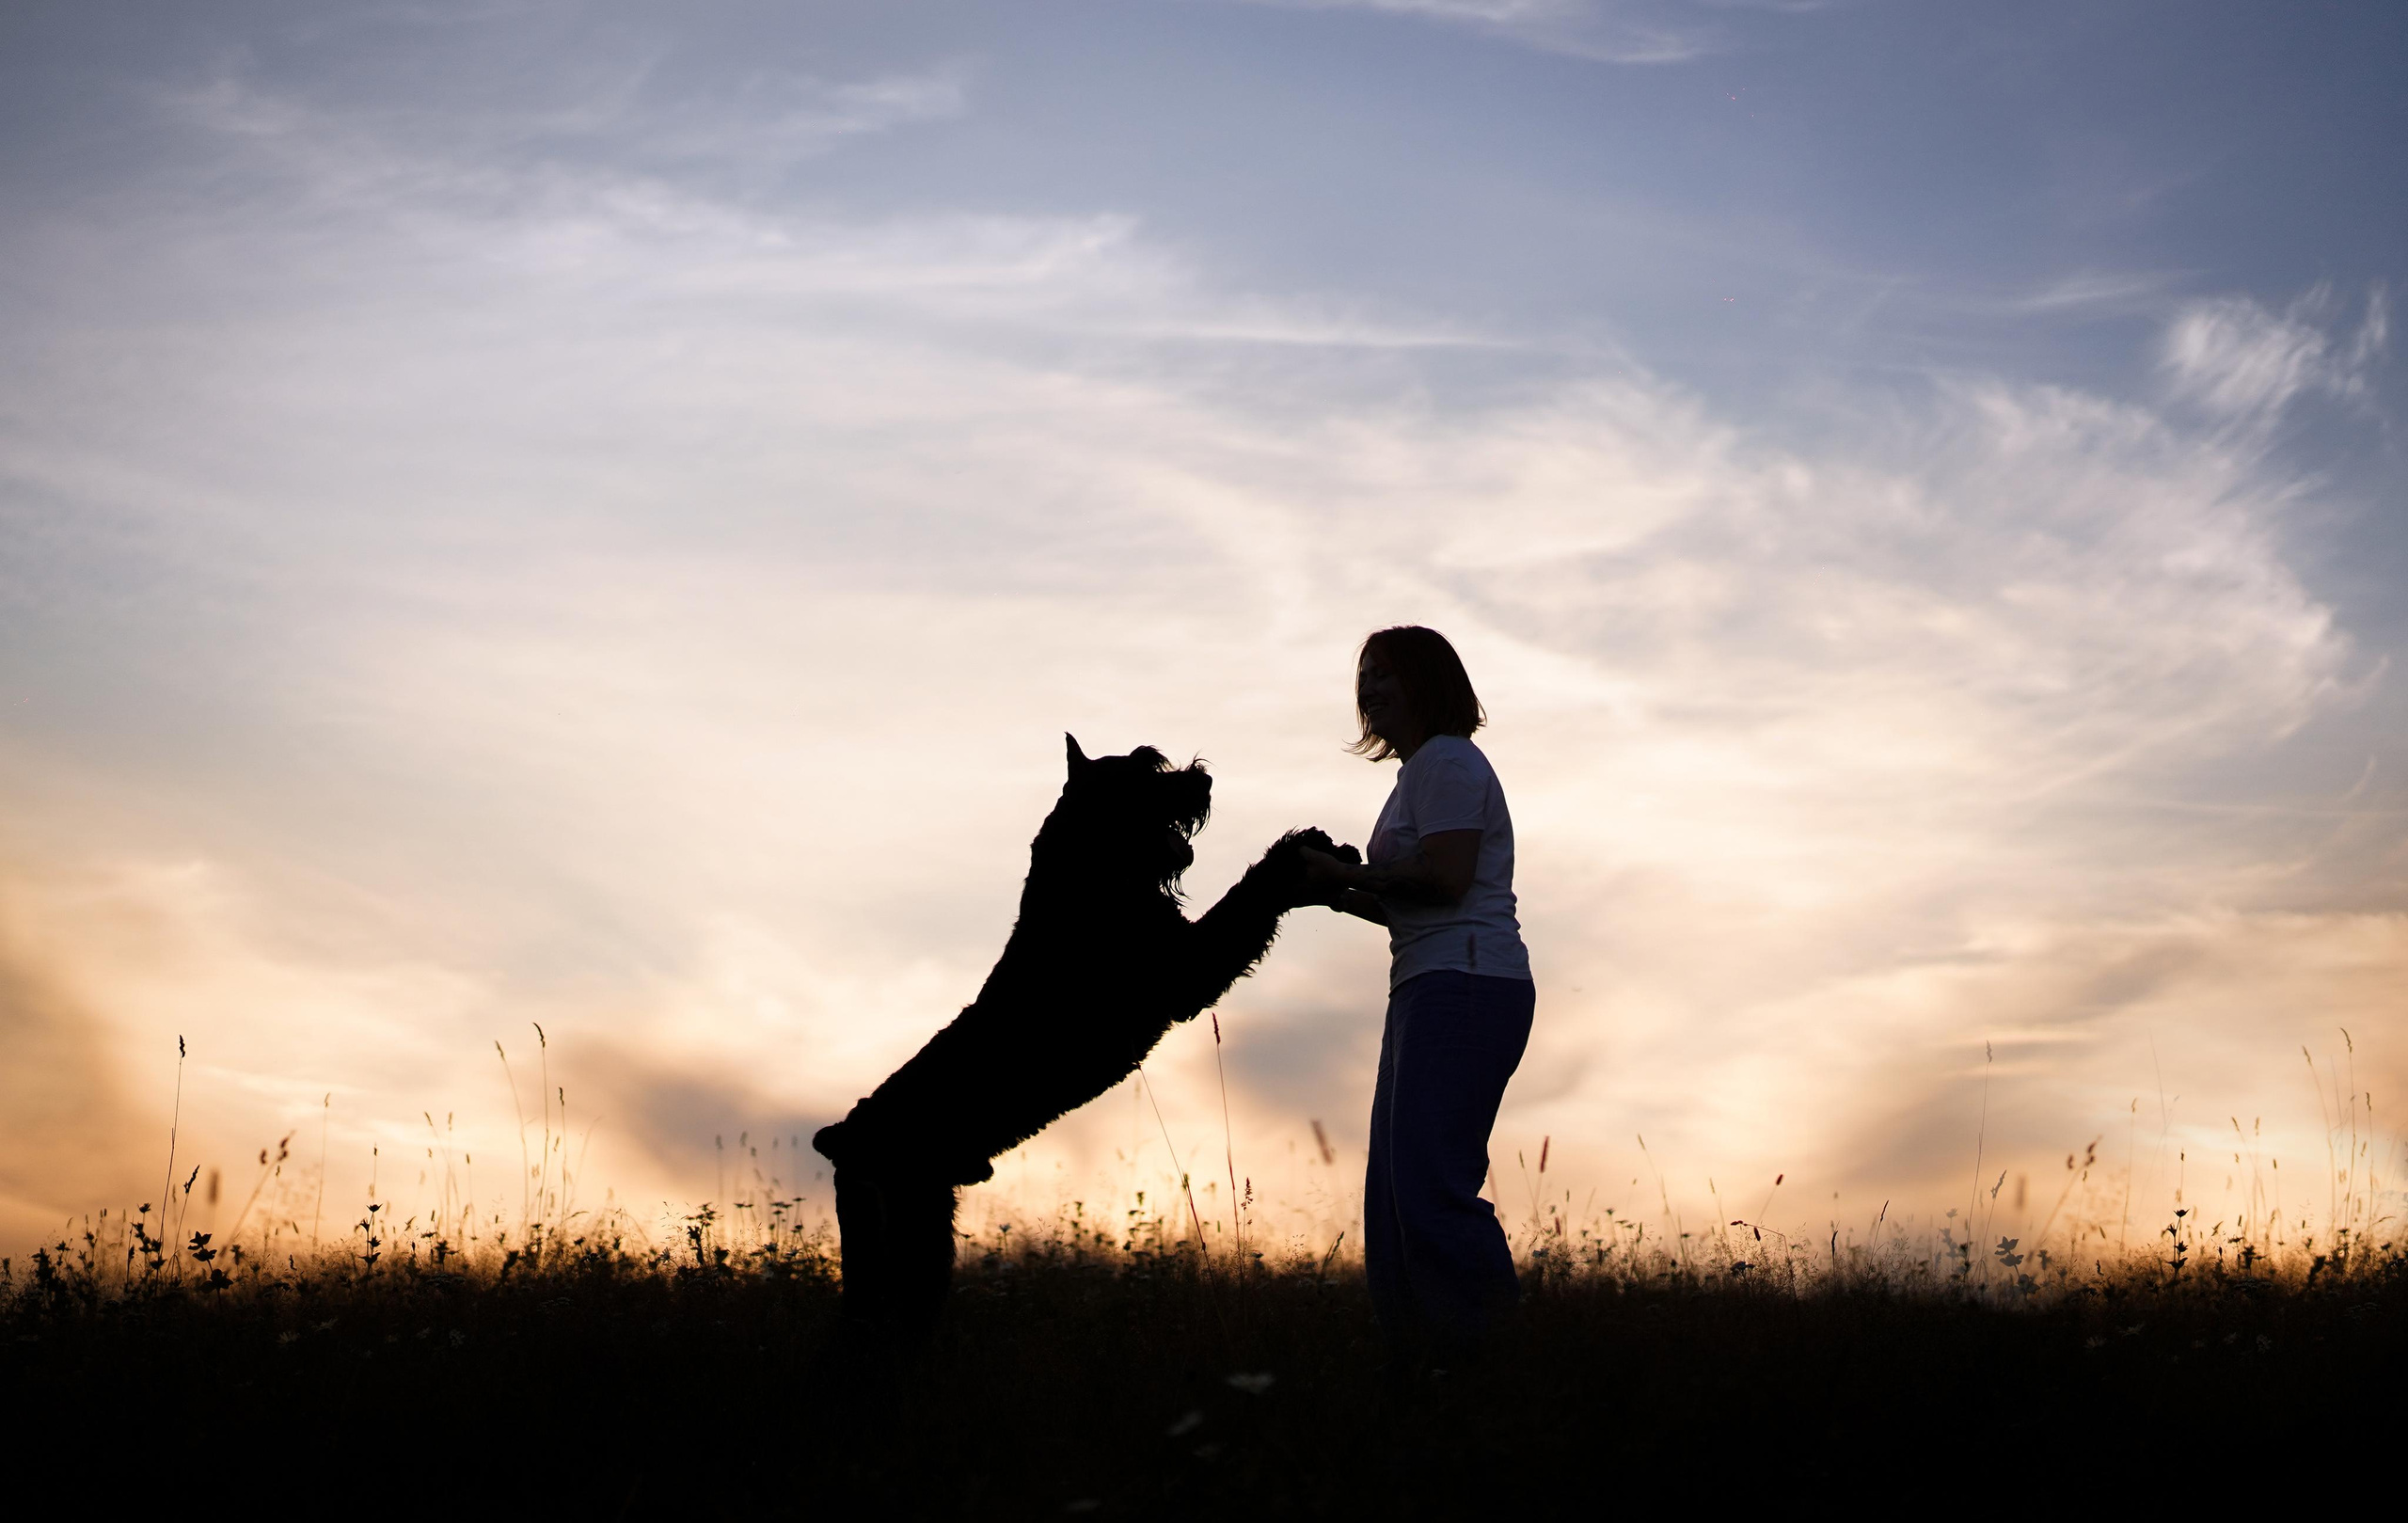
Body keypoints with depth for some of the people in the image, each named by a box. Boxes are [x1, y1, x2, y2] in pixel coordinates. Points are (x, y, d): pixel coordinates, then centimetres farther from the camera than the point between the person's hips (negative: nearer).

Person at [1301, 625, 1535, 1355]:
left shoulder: (1446, 761, -6)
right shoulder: (1421, 770, 26)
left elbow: (1445, 879, -18)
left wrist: (1346, 873, -9)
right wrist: (1342, 895, 11)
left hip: (1464, 986, -11)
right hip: (1429, 992, 11)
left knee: (1430, 1185, -18)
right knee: (1394, 1194, 6)